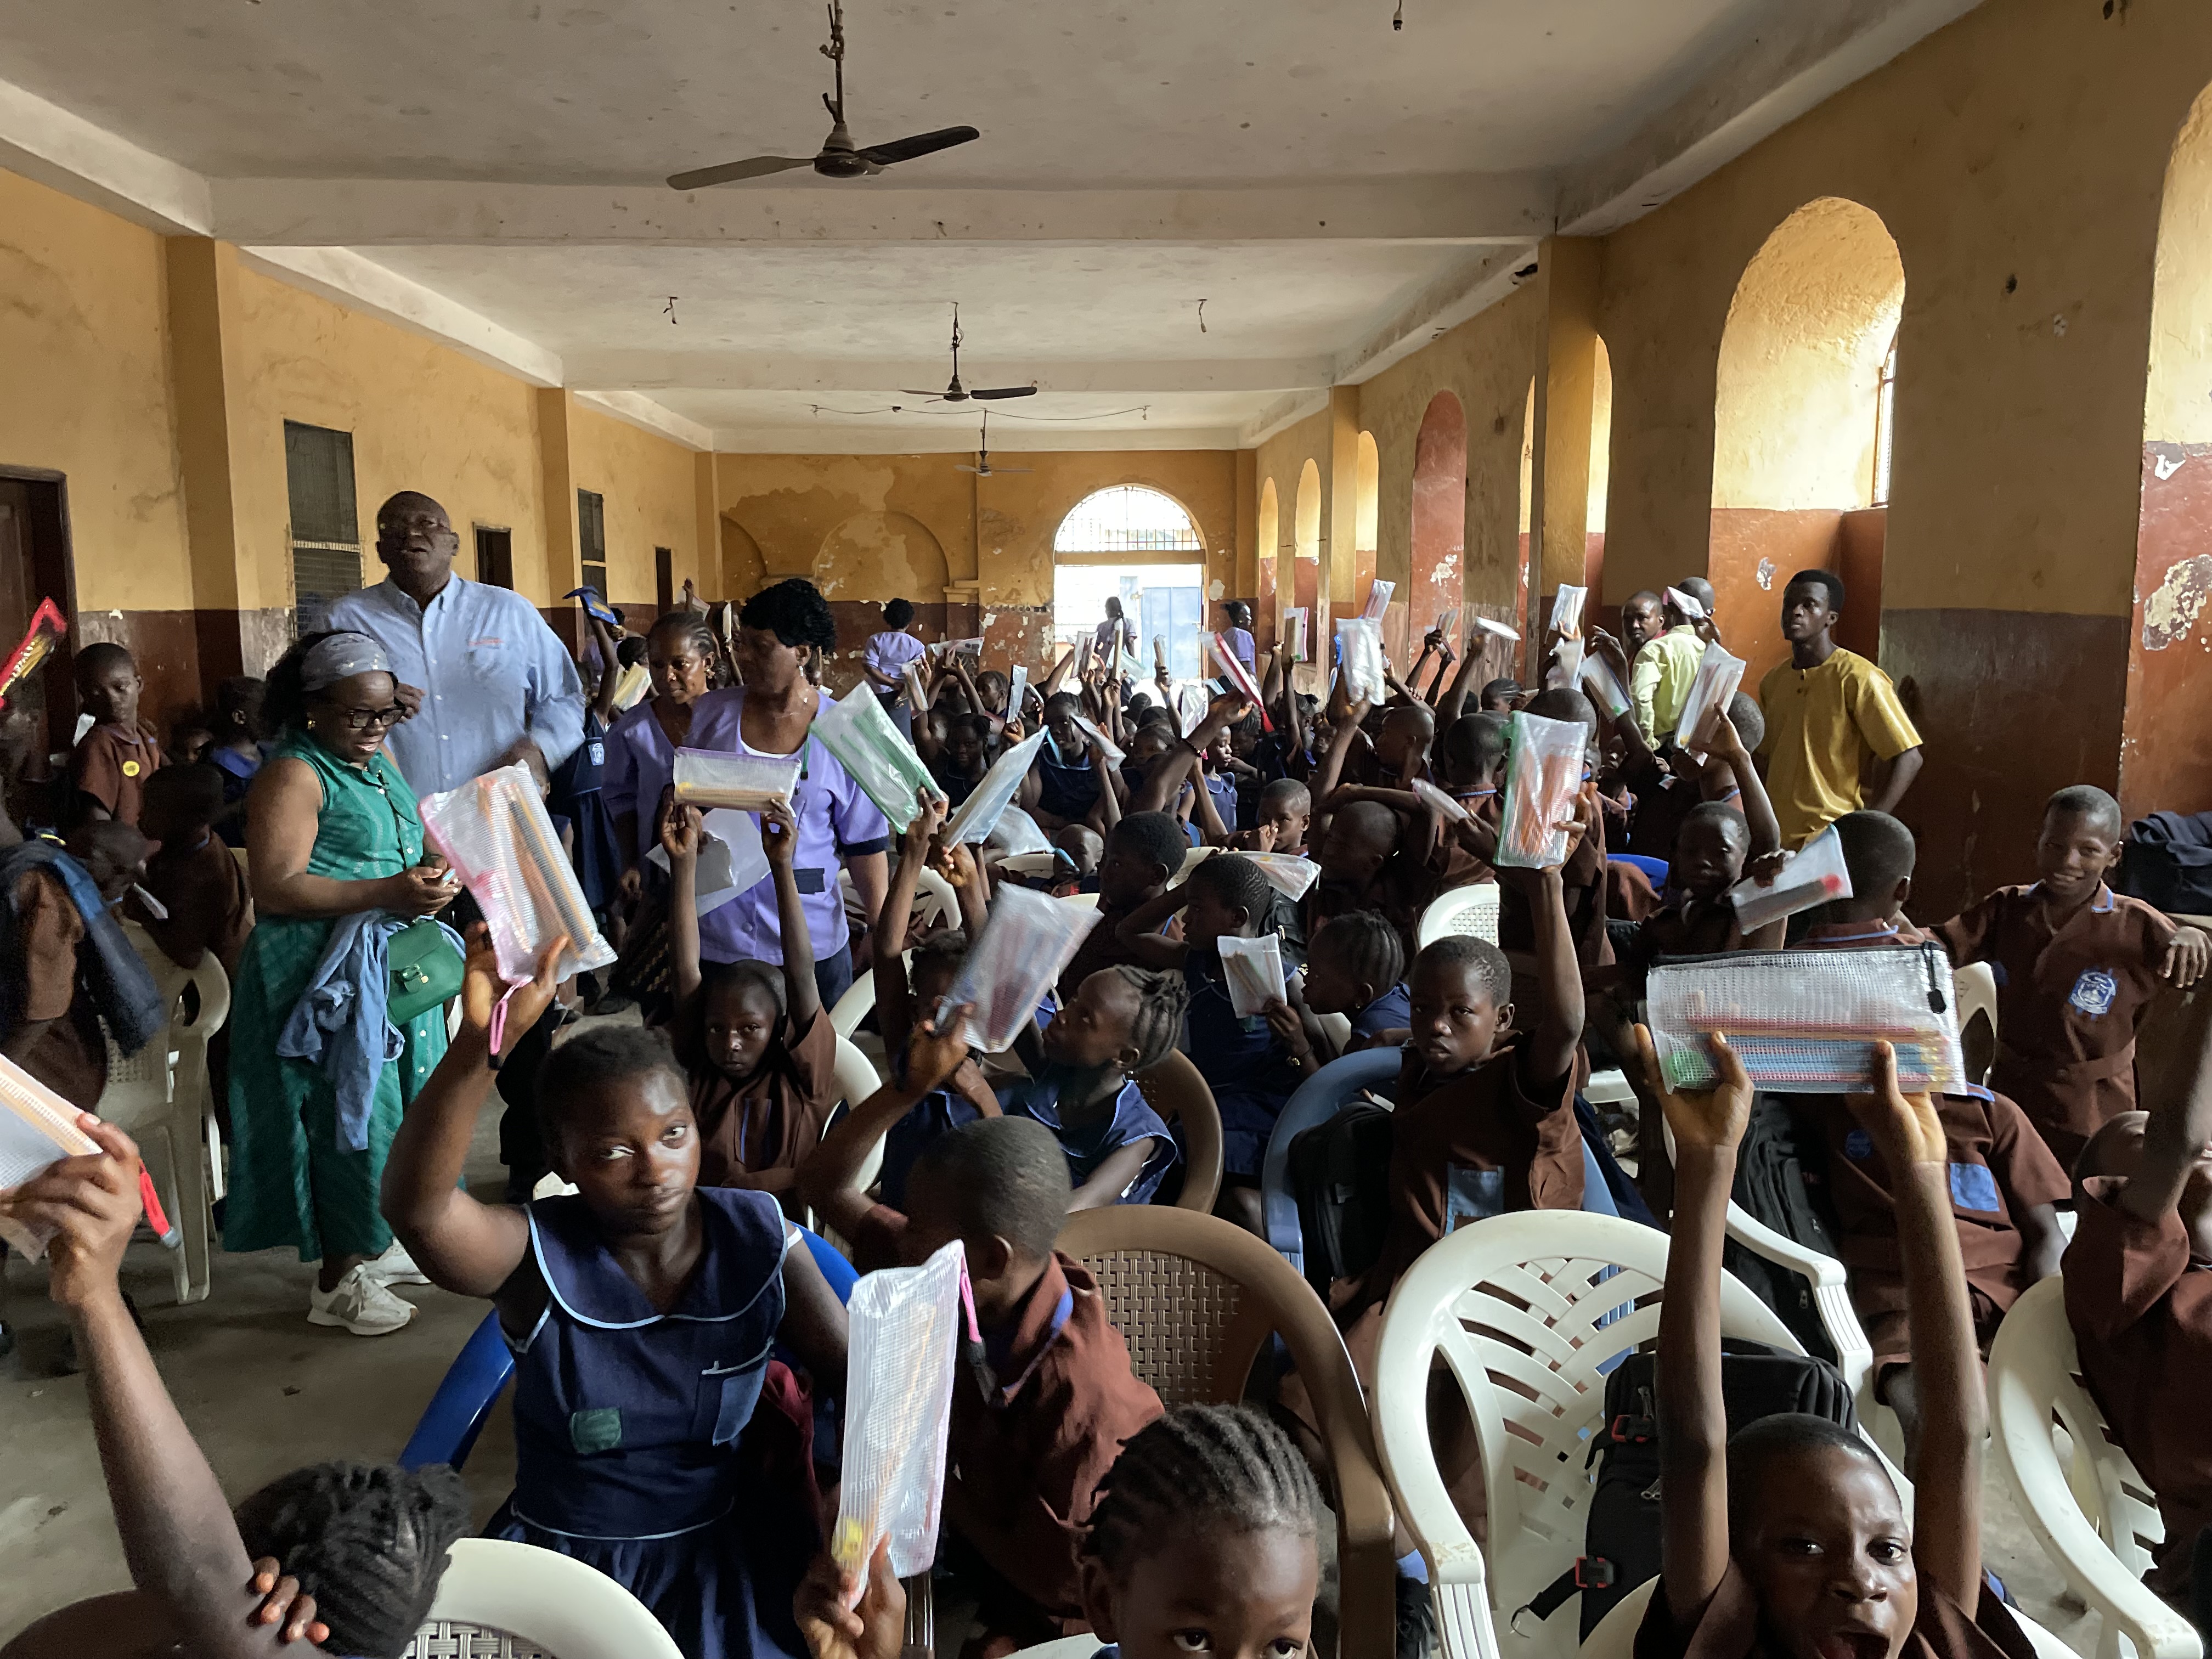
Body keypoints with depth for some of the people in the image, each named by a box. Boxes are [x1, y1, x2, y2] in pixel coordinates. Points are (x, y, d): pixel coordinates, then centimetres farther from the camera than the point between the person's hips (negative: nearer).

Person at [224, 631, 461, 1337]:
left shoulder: (379, 767, 15)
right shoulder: (294, 775, -12)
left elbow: (409, 852, 27)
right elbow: (275, 888, -21)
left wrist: (433, 879, 4)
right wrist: (390, 892, -27)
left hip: (393, 970, 9)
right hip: (326, 979, -9)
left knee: (389, 1106, 15)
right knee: (347, 1113, -2)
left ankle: (372, 1244, 31)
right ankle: (338, 1282, 11)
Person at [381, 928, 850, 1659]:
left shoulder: (760, 1241, -10)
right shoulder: (537, 1256, -16)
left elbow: (861, 1380, -8)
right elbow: (417, 1207, -36)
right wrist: (483, 1041, -51)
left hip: (724, 1554, 1)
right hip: (564, 1558, -1)